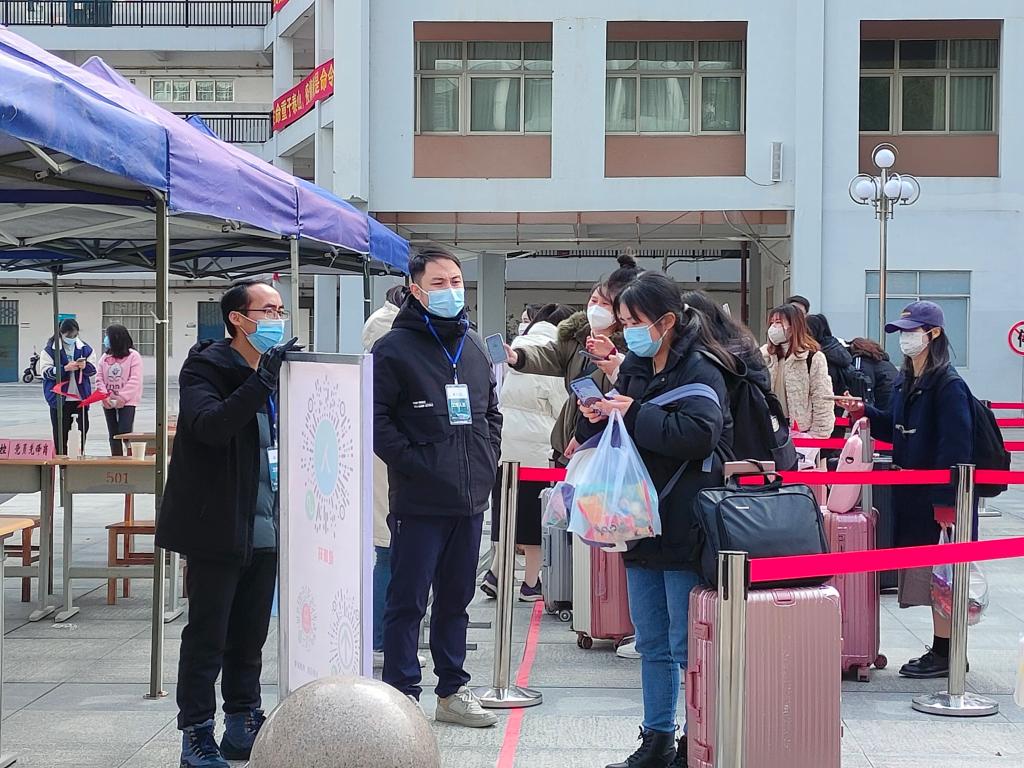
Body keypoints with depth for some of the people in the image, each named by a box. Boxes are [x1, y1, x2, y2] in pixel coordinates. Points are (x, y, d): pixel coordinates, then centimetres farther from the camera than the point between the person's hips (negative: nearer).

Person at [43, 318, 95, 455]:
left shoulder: (85, 349, 6)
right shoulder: (50, 349, -3)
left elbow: (93, 370, 7)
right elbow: (46, 372, -10)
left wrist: (85, 366, -15)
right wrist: (65, 368, -23)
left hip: (81, 398, 3)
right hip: (59, 399, -3)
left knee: (82, 431, 6)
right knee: (61, 434, 2)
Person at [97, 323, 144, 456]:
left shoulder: (133, 356, -6)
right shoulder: (105, 357, 10)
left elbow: (135, 380, -12)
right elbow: (100, 378, 6)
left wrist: (122, 397, -18)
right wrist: (105, 395, -10)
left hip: (127, 401, -5)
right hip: (109, 403, 5)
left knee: (125, 433, -13)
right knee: (113, 435, 9)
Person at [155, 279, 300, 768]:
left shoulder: (277, 370, 12)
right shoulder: (205, 368, -10)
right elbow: (210, 424, -29)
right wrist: (261, 380, -34)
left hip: (265, 528, 7)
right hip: (218, 527, -7)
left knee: (250, 636, 14)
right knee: (207, 636, 0)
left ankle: (243, 727, 24)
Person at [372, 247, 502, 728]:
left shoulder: (474, 348, 14)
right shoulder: (395, 348, -7)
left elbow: (491, 412, 23)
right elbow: (376, 417, -12)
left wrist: (486, 460, 11)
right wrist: (411, 462, -16)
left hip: (470, 498, 7)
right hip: (418, 501, -6)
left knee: (456, 598, 15)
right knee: (408, 601, 0)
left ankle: (452, 691, 25)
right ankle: (402, 694, 7)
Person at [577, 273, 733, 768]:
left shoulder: (699, 370, -12)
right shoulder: (634, 368, 10)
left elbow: (700, 433, -27)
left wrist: (634, 414, -22)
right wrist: (599, 417, -2)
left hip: (685, 527, -8)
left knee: (689, 646, 0)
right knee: (652, 643, 15)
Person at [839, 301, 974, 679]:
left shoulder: (948, 384, -15)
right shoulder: (906, 382, 12)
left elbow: (956, 447, -19)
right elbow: (895, 430, 18)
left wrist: (946, 502, -22)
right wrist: (863, 412, 3)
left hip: (939, 495, -8)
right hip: (910, 493, 8)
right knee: (928, 575, 12)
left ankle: (945, 655, 6)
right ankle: (941, 651, 21)